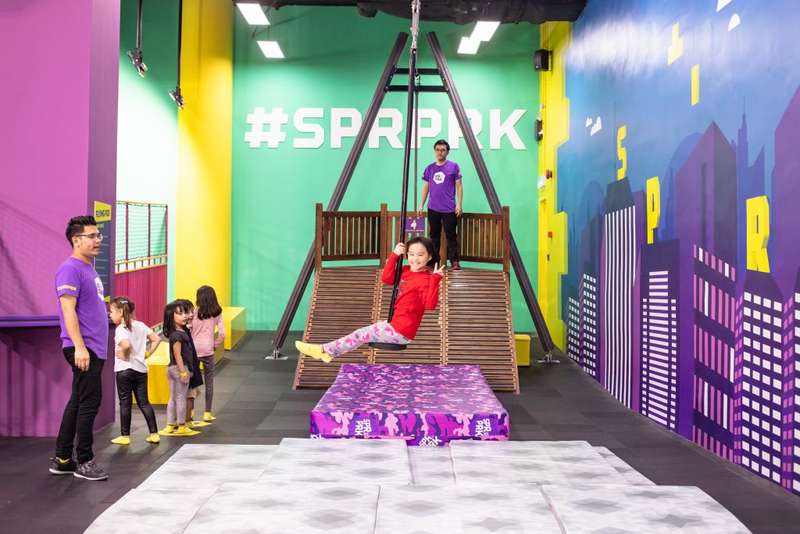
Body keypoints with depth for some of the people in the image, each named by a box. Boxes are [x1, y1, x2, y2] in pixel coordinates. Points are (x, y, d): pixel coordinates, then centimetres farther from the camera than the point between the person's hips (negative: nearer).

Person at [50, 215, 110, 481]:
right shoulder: (70, 269, -12)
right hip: (84, 349, -10)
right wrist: (80, 347, -26)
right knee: (89, 403, -6)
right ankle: (84, 462, 2)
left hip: (94, 348, 10)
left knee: (78, 403, 12)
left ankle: (62, 459, 19)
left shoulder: (89, 268, 17)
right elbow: (68, 310, -20)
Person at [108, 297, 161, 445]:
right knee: (144, 402, 10)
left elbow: (126, 344, -32)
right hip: (141, 369, 6)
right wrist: (147, 353, 7)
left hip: (124, 370, -6)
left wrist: (123, 355, -15)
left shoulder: (120, 329, -14)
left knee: (125, 403, 4)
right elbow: (156, 339, 7)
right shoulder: (140, 325, 7)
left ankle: (125, 436, 9)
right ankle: (154, 433, 7)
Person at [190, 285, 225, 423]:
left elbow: (189, 331, -3)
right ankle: (207, 413, 12)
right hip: (208, 350, 1)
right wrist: (215, 345, 7)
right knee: (209, 381, 9)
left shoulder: (195, 312, -4)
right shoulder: (217, 313, -1)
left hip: (194, 349, 0)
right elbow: (222, 333, -6)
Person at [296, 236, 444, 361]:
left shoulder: (426, 279, -21)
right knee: (363, 333, 20)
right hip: (398, 324, 9)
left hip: (401, 331, -9)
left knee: (361, 335, -1)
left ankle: (324, 350, 10)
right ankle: (329, 351, 28)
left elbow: (430, 304, -33)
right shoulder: (407, 271, 4)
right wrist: (395, 255, 1)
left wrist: (435, 280, -41)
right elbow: (386, 279, 11)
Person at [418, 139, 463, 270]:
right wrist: (421, 205, 9)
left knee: (451, 235, -3)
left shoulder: (453, 166, 0)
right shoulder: (429, 168, 10)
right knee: (434, 235, 8)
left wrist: (459, 204, -7)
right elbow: (426, 188, 14)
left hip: (449, 209, -4)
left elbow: (459, 187, 0)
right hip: (433, 209, 4)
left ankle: (454, 261, -2)